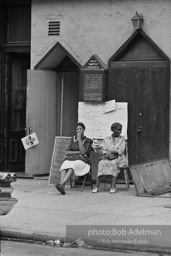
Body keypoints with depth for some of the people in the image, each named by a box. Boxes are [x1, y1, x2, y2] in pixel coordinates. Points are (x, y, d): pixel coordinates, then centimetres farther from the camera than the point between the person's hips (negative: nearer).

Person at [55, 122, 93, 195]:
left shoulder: (88, 141, 8)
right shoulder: (73, 139, 21)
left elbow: (83, 152, -9)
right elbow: (67, 152, 11)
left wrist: (79, 139, -6)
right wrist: (78, 152, -4)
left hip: (81, 160, -3)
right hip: (70, 159, 3)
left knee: (73, 165, -38)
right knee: (64, 165, -33)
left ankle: (62, 184, -56)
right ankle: (62, 187, -53)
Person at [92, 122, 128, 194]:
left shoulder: (122, 139, 8)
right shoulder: (106, 139, 16)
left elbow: (120, 151, -4)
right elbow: (103, 150, 5)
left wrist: (110, 152, -17)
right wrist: (108, 155, -16)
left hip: (119, 158, -2)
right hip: (108, 158, 2)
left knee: (113, 163, -36)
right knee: (101, 163, -30)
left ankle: (113, 186, -42)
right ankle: (97, 186, -35)